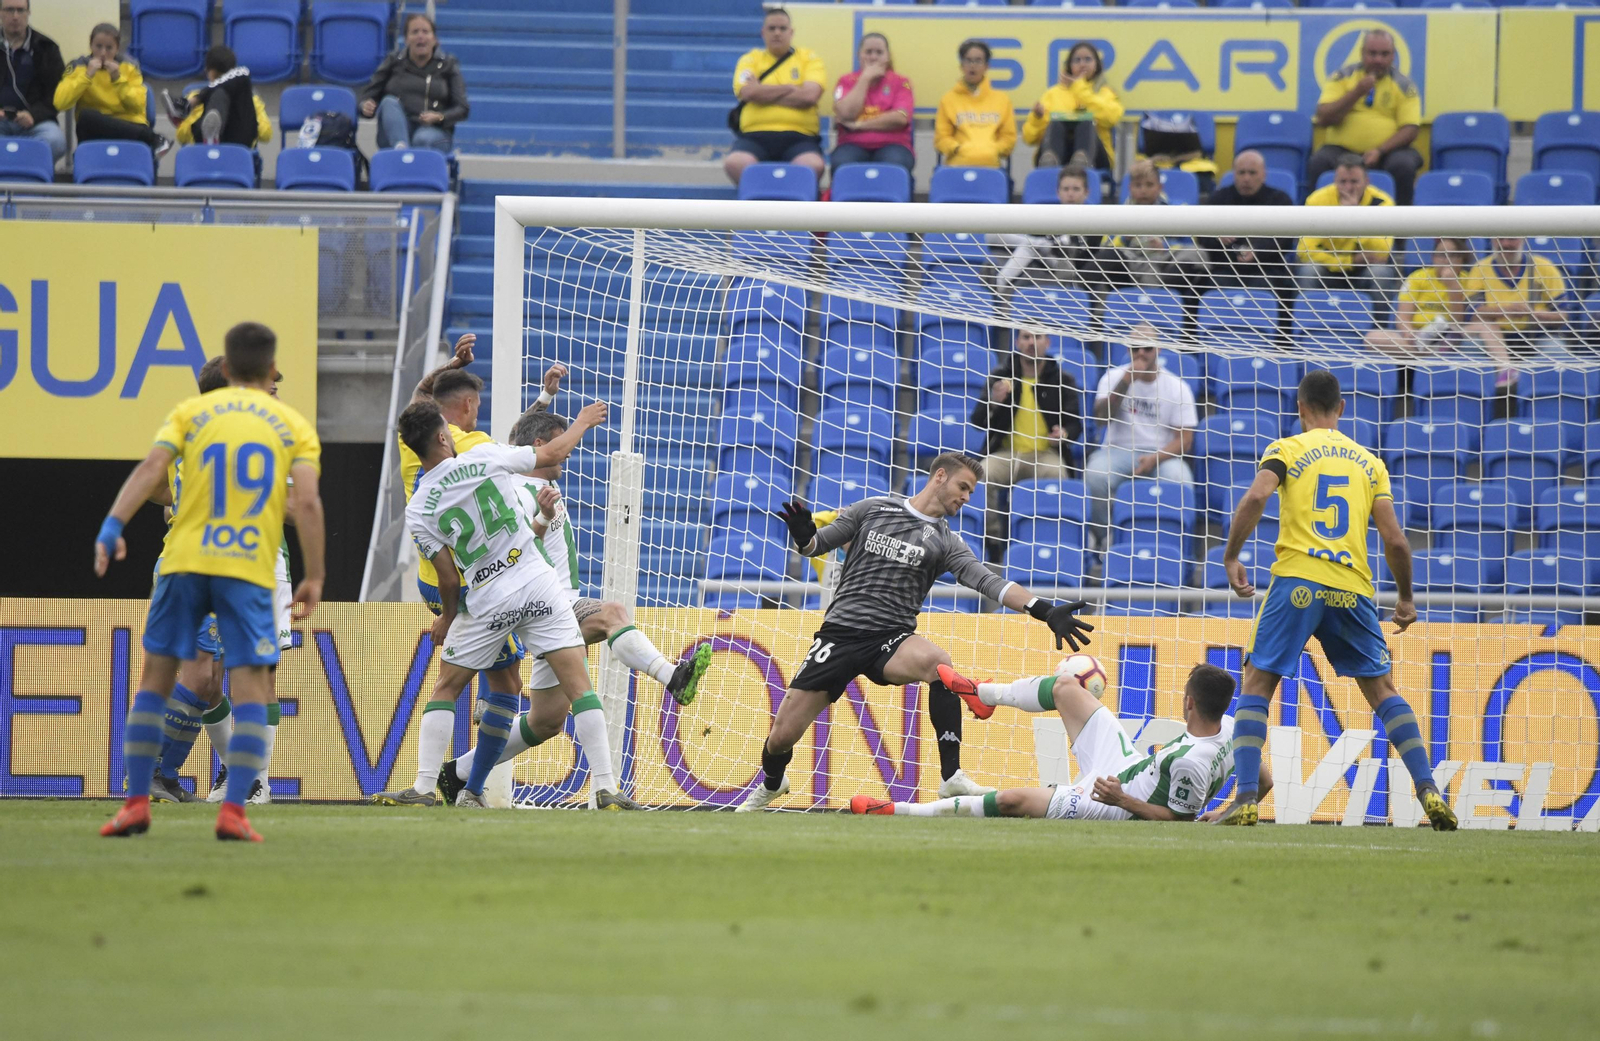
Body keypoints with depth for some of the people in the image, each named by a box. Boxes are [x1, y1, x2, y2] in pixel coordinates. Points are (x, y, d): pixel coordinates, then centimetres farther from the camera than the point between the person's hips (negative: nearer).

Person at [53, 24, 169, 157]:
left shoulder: (129, 66, 7)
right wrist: (87, 76, -16)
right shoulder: (78, 66, 3)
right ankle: (151, 138, -32)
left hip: (129, 127, -2)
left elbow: (138, 106, -3)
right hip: (96, 131, 2)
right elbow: (60, 103, -11)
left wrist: (118, 79, -13)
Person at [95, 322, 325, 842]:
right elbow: (307, 503, -2)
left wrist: (113, 526, -11)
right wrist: (314, 576, 2)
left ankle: (136, 803, 5)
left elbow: (151, 468, -5)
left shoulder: (192, 412, 11)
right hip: (250, 569, -1)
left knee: (155, 679, 10)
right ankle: (233, 811, -14)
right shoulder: (293, 425, 9)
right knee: (249, 688, -1)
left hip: (185, 563, 1)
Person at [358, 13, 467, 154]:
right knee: (389, 102, -29)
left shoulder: (447, 65, 10)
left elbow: (462, 109, 5)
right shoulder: (393, 62, 13)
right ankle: (400, 146, -53)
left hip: (434, 131, -1)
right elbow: (369, 93, 11)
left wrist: (439, 117, -15)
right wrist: (366, 106, -14)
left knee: (423, 138, -36)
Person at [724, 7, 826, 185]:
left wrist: (764, 93, -1)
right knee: (735, 163, -34)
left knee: (813, 165, -36)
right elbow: (747, 92, -5)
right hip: (755, 135, 1)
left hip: (798, 137, -1)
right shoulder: (751, 59, 16)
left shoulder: (809, 58, 14)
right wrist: (790, 88, 0)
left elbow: (809, 96, -4)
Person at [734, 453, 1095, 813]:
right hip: (840, 632, 0)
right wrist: (804, 537, -13)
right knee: (782, 735, -5)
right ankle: (771, 784, 32)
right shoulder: (873, 509, 8)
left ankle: (952, 777, -28)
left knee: (937, 662, -35)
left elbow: (987, 581, -6)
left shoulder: (946, 543, 8)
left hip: (891, 639, 0)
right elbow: (817, 545, 12)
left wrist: (1044, 610, -20)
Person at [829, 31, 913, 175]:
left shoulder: (900, 82, 10)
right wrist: (865, 78, -3)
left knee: (895, 162, -38)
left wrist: (858, 125, -8)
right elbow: (846, 114, -7)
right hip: (854, 144, 0)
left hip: (891, 145, 0)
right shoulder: (847, 81, 12)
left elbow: (900, 118, -7)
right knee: (841, 162, -36)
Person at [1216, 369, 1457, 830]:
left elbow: (1256, 497, -11)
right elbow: (1395, 540, 10)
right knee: (1383, 690, 11)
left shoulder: (1286, 449, 9)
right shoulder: (1369, 462, 17)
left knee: (1256, 684, 4)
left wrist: (1231, 557, -1)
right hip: (1353, 587, 3)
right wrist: (1406, 598, 23)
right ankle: (1429, 792, -1)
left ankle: (1246, 799, -10)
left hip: (1297, 580, -3)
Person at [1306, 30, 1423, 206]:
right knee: (1318, 163, -29)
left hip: (1386, 151, 0)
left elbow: (1409, 130, -4)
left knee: (1404, 165, -32)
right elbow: (1324, 118, -2)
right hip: (1342, 150, 0)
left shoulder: (1403, 84, 5)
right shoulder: (1343, 77, 7)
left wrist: (1379, 151, -19)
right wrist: (1357, 92, -12)